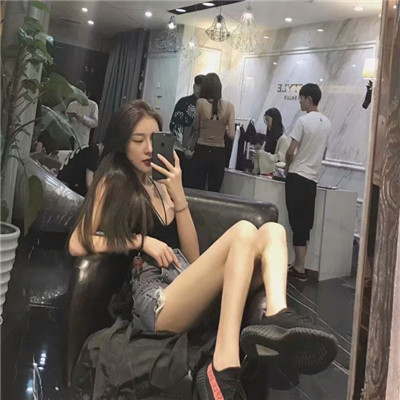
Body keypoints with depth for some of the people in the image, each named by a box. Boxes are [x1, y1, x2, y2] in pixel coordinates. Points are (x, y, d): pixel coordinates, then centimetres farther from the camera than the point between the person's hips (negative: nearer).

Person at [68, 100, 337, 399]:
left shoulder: (162, 187, 23)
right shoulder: (112, 182, 11)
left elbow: (193, 257, 12)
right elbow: (78, 245, -2)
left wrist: (178, 195, 4)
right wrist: (140, 241, -7)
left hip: (191, 292, 6)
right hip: (159, 302, -6)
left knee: (272, 231, -8)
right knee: (243, 232, -25)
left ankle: (277, 318, -38)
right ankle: (223, 371, -41)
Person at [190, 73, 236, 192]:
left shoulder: (200, 103, -6)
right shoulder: (229, 106, -4)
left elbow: (196, 127, 6)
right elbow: (232, 135, -5)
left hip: (201, 151, -1)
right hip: (218, 153, 1)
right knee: (214, 192, 9)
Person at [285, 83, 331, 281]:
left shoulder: (303, 120, -12)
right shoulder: (326, 123, 10)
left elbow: (291, 151, -12)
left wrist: (288, 166, 7)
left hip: (297, 176, -7)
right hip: (313, 178, 7)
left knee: (298, 222, -4)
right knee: (305, 223, 9)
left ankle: (300, 268, -2)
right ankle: (298, 264, 15)